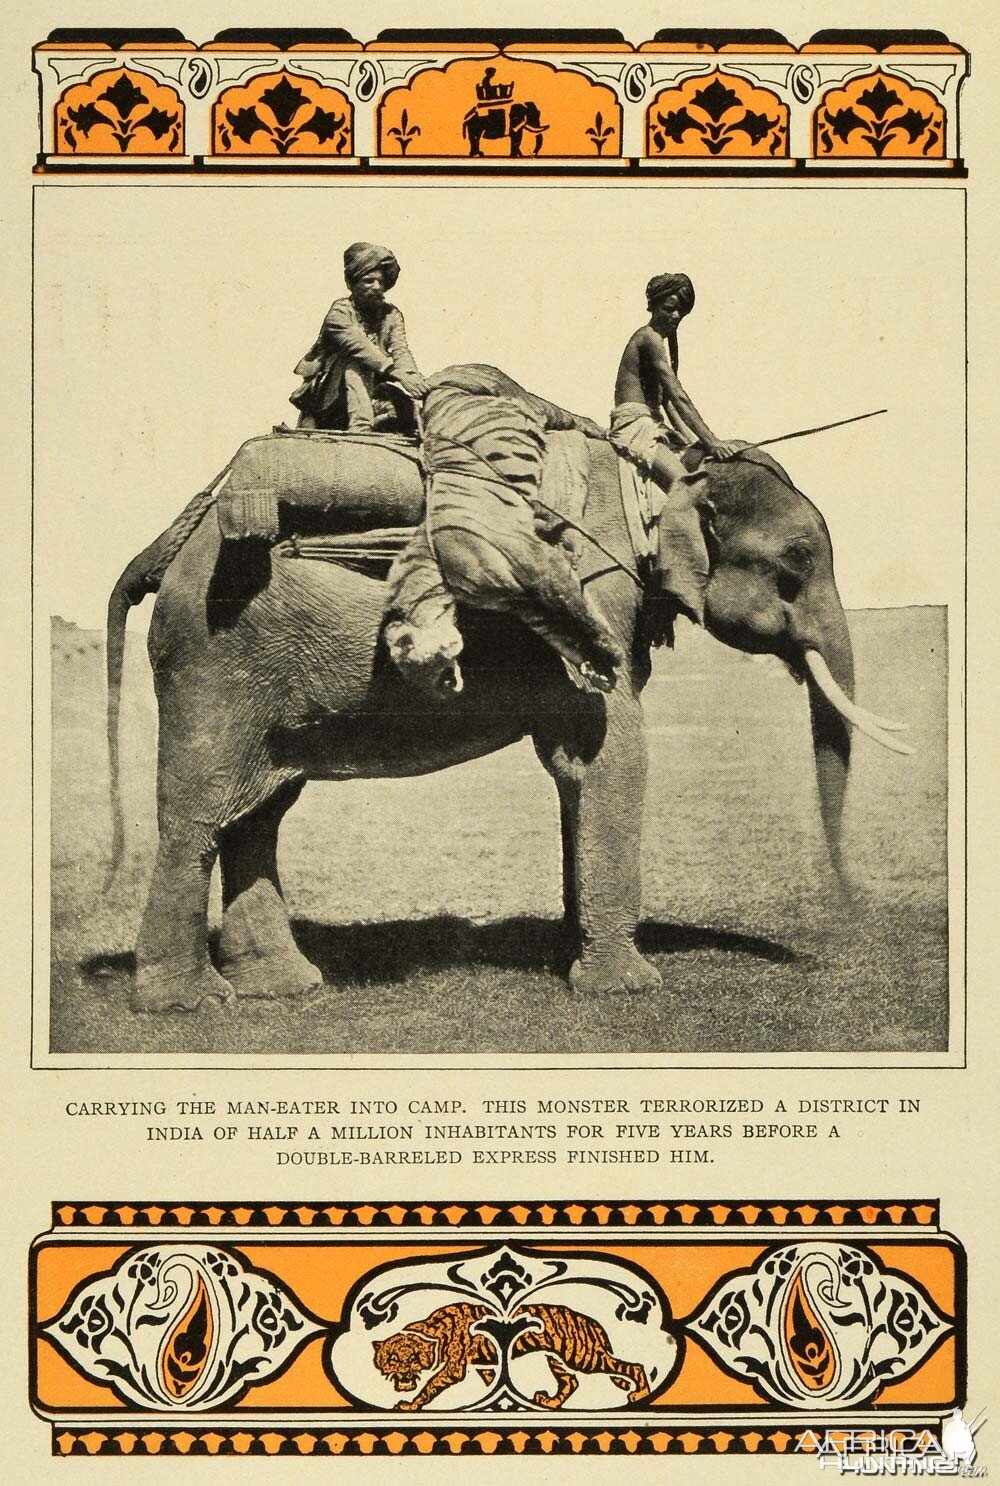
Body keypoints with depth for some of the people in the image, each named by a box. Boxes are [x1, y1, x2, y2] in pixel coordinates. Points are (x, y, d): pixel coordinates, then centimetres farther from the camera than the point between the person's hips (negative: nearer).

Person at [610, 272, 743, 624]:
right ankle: (681, 581, -41)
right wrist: (710, 442, -20)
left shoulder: (667, 342, 22)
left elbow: (669, 403, 20)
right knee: (682, 482, -30)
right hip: (634, 425, -10)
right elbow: (678, 396, -17)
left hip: (655, 427, 10)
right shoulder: (649, 338, -9)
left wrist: (695, 443, 9)